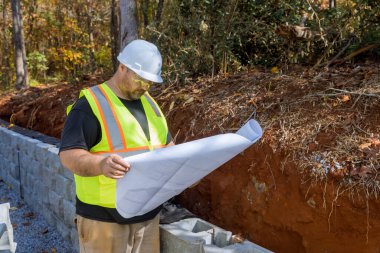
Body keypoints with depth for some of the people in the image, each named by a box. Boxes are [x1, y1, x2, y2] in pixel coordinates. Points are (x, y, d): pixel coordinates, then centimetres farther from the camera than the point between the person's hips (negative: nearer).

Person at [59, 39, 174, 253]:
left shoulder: (148, 102, 11)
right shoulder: (91, 105, -13)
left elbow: (166, 144, 18)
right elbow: (69, 155, -19)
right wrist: (101, 164, -38)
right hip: (104, 217, -6)